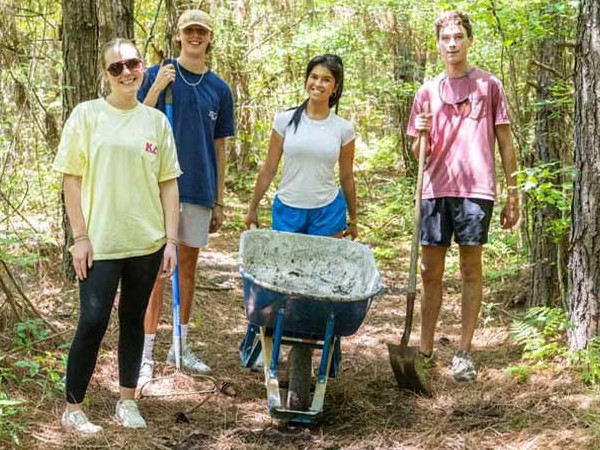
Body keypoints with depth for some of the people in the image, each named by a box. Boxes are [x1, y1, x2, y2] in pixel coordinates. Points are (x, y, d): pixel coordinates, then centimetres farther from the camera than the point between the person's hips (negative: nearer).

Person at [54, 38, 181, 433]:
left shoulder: (156, 120, 5)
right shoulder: (87, 114, -4)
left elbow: (168, 183, 6)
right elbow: (72, 178, -4)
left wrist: (171, 239, 1)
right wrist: (80, 236, -9)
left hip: (147, 242, 3)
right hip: (101, 242, -3)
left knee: (134, 319, 12)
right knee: (93, 322, -3)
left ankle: (127, 401, 25)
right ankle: (73, 409, 11)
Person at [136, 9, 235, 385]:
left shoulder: (219, 89, 7)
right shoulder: (158, 75, -2)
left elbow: (219, 148, 11)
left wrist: (219, 201, 10)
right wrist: (157, 88, -20)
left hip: (200, 190, 4)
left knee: (189, 266, 12)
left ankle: (181, 346, 23)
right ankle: (147, 353, 2)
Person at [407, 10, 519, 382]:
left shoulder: (489, 85, 5)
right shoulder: (427, 92, 12)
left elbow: (505, 142, 5)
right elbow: (418, 152, 14)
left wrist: (513, 193, 1)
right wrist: (422, 134, -9)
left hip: (475, 189, -3)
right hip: (436, 189, 3)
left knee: (471, 271, 1)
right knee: (430, 273, 6)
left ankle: (465, 353, 6)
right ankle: (426, 351, 15)